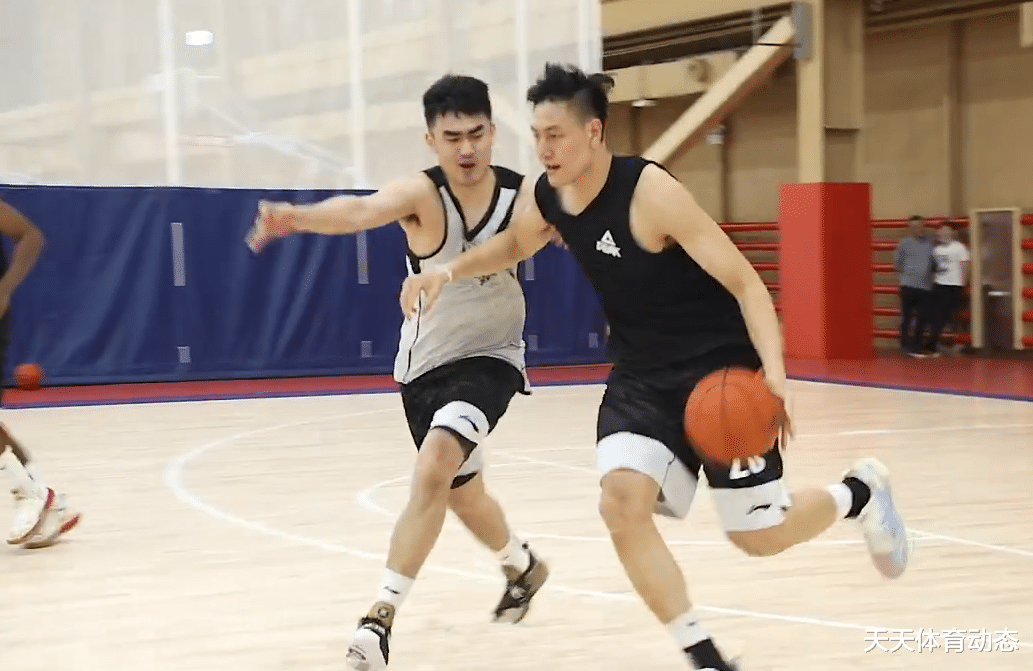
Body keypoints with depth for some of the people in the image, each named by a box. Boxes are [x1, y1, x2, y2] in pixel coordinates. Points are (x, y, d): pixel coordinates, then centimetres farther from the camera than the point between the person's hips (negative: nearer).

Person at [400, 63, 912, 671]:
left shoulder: (652, 193, -24)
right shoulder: (548, 199, -4)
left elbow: (745, 283, -23)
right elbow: (515, 246, 22)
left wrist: (773, 371, -38)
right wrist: (450, 272, 3)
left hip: (721, 367, -6)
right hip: (643, 375, 6)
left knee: (759, 535, 0)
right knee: (622, 502, -18)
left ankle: (860, 493, 33)